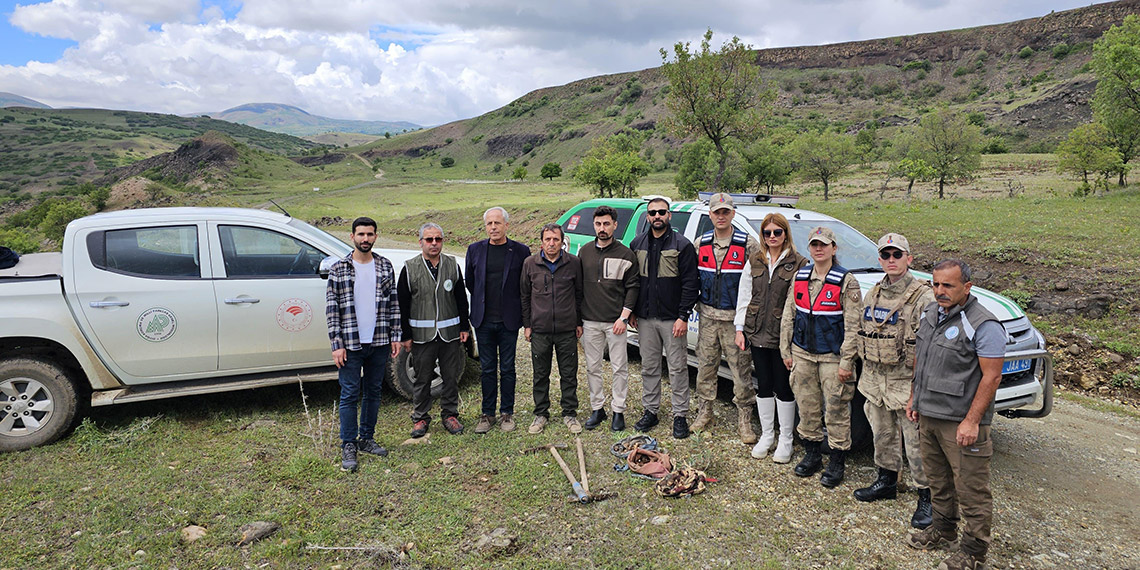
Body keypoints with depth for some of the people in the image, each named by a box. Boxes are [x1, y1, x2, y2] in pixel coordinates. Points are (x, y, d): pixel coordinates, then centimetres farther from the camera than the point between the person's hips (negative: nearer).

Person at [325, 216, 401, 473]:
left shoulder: (385, 266, 6)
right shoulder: (339, 269, -3)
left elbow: (393, 303, 9)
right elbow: (332, 309, -5)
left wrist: (395, 336, 5)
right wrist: (336, 344, -9)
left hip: (379, 342, 3)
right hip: (350, 343, -3)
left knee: (373, 392, 13)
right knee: (350, 395, 1)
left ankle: (367, 439, 27)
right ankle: (348, 447, 12)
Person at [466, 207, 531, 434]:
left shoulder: (520, 251, -3)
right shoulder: (475, 250, 4)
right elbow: (469, 282, 14)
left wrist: (515, 307, 5)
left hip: (508, 320, -2)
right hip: (483, 320, 2)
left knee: (507, 369, 6)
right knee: (487, 369, 9)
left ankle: (507, 413, 19)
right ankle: (487, 414, 20)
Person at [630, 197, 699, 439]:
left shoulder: (682, 245, -4)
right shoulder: (637, 244, 10)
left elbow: (690, 283, -8)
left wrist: (683, 316, -13)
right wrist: (632, 312, 9)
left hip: (672, 319, -4)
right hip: (645, 319, 4)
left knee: (677, 368, 2)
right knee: (649, 367, 12)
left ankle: (680, 415, 13)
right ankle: (650, 410, 24)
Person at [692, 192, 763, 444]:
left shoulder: (748, 244, -4)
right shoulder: (701, 243, 8)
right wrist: (697, 304, 11)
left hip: (735, 317, -4)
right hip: (708, 315, 4)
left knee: (741, 367, 0)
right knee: (705, 364, 10)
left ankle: (744, 416, 12)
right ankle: (705, 411, 24)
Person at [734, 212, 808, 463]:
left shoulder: (798, 264, -5)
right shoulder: (754, 263, 8)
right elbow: (744, 297, 10)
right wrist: (740, 328, 6)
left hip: (783, 336, -4)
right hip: (757, 333, 4)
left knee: (783, 387, 5)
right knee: (764, 385, 12)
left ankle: (785, 440, 20)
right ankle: (767, 435, 26)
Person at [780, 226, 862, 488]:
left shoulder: (846, 281, -9)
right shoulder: (799, 277, 5)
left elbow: (853, 326, -10)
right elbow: (788, 316, 11)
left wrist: (847, 362, -13)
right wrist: (786, 351, 9)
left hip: (832, 356, -4)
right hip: (802, 353, 5)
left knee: (836, 409, 2)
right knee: (807, 406, 11)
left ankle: (837, 462, 16)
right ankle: (812, 455, 28)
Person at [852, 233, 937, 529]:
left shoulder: (923, 297, -12)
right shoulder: (872, 295, 9)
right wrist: (867, 376, 18)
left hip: (907, 382, -6)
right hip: (875, 379, 7)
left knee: (916, 443, 0)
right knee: (882, 434, 19)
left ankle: (927, 496, 14)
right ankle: (887, 480, 36)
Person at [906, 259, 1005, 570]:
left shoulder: (983, 325, -16)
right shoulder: (930, 314, 8)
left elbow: (992, 376, -18)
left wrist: (972, 421, -20)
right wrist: (914, 397, 17)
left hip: (961, 422, -8)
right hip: (927, 415, 8)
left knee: (970, 487, 3)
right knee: (937, 478, 20)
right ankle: (943, 529, 37)